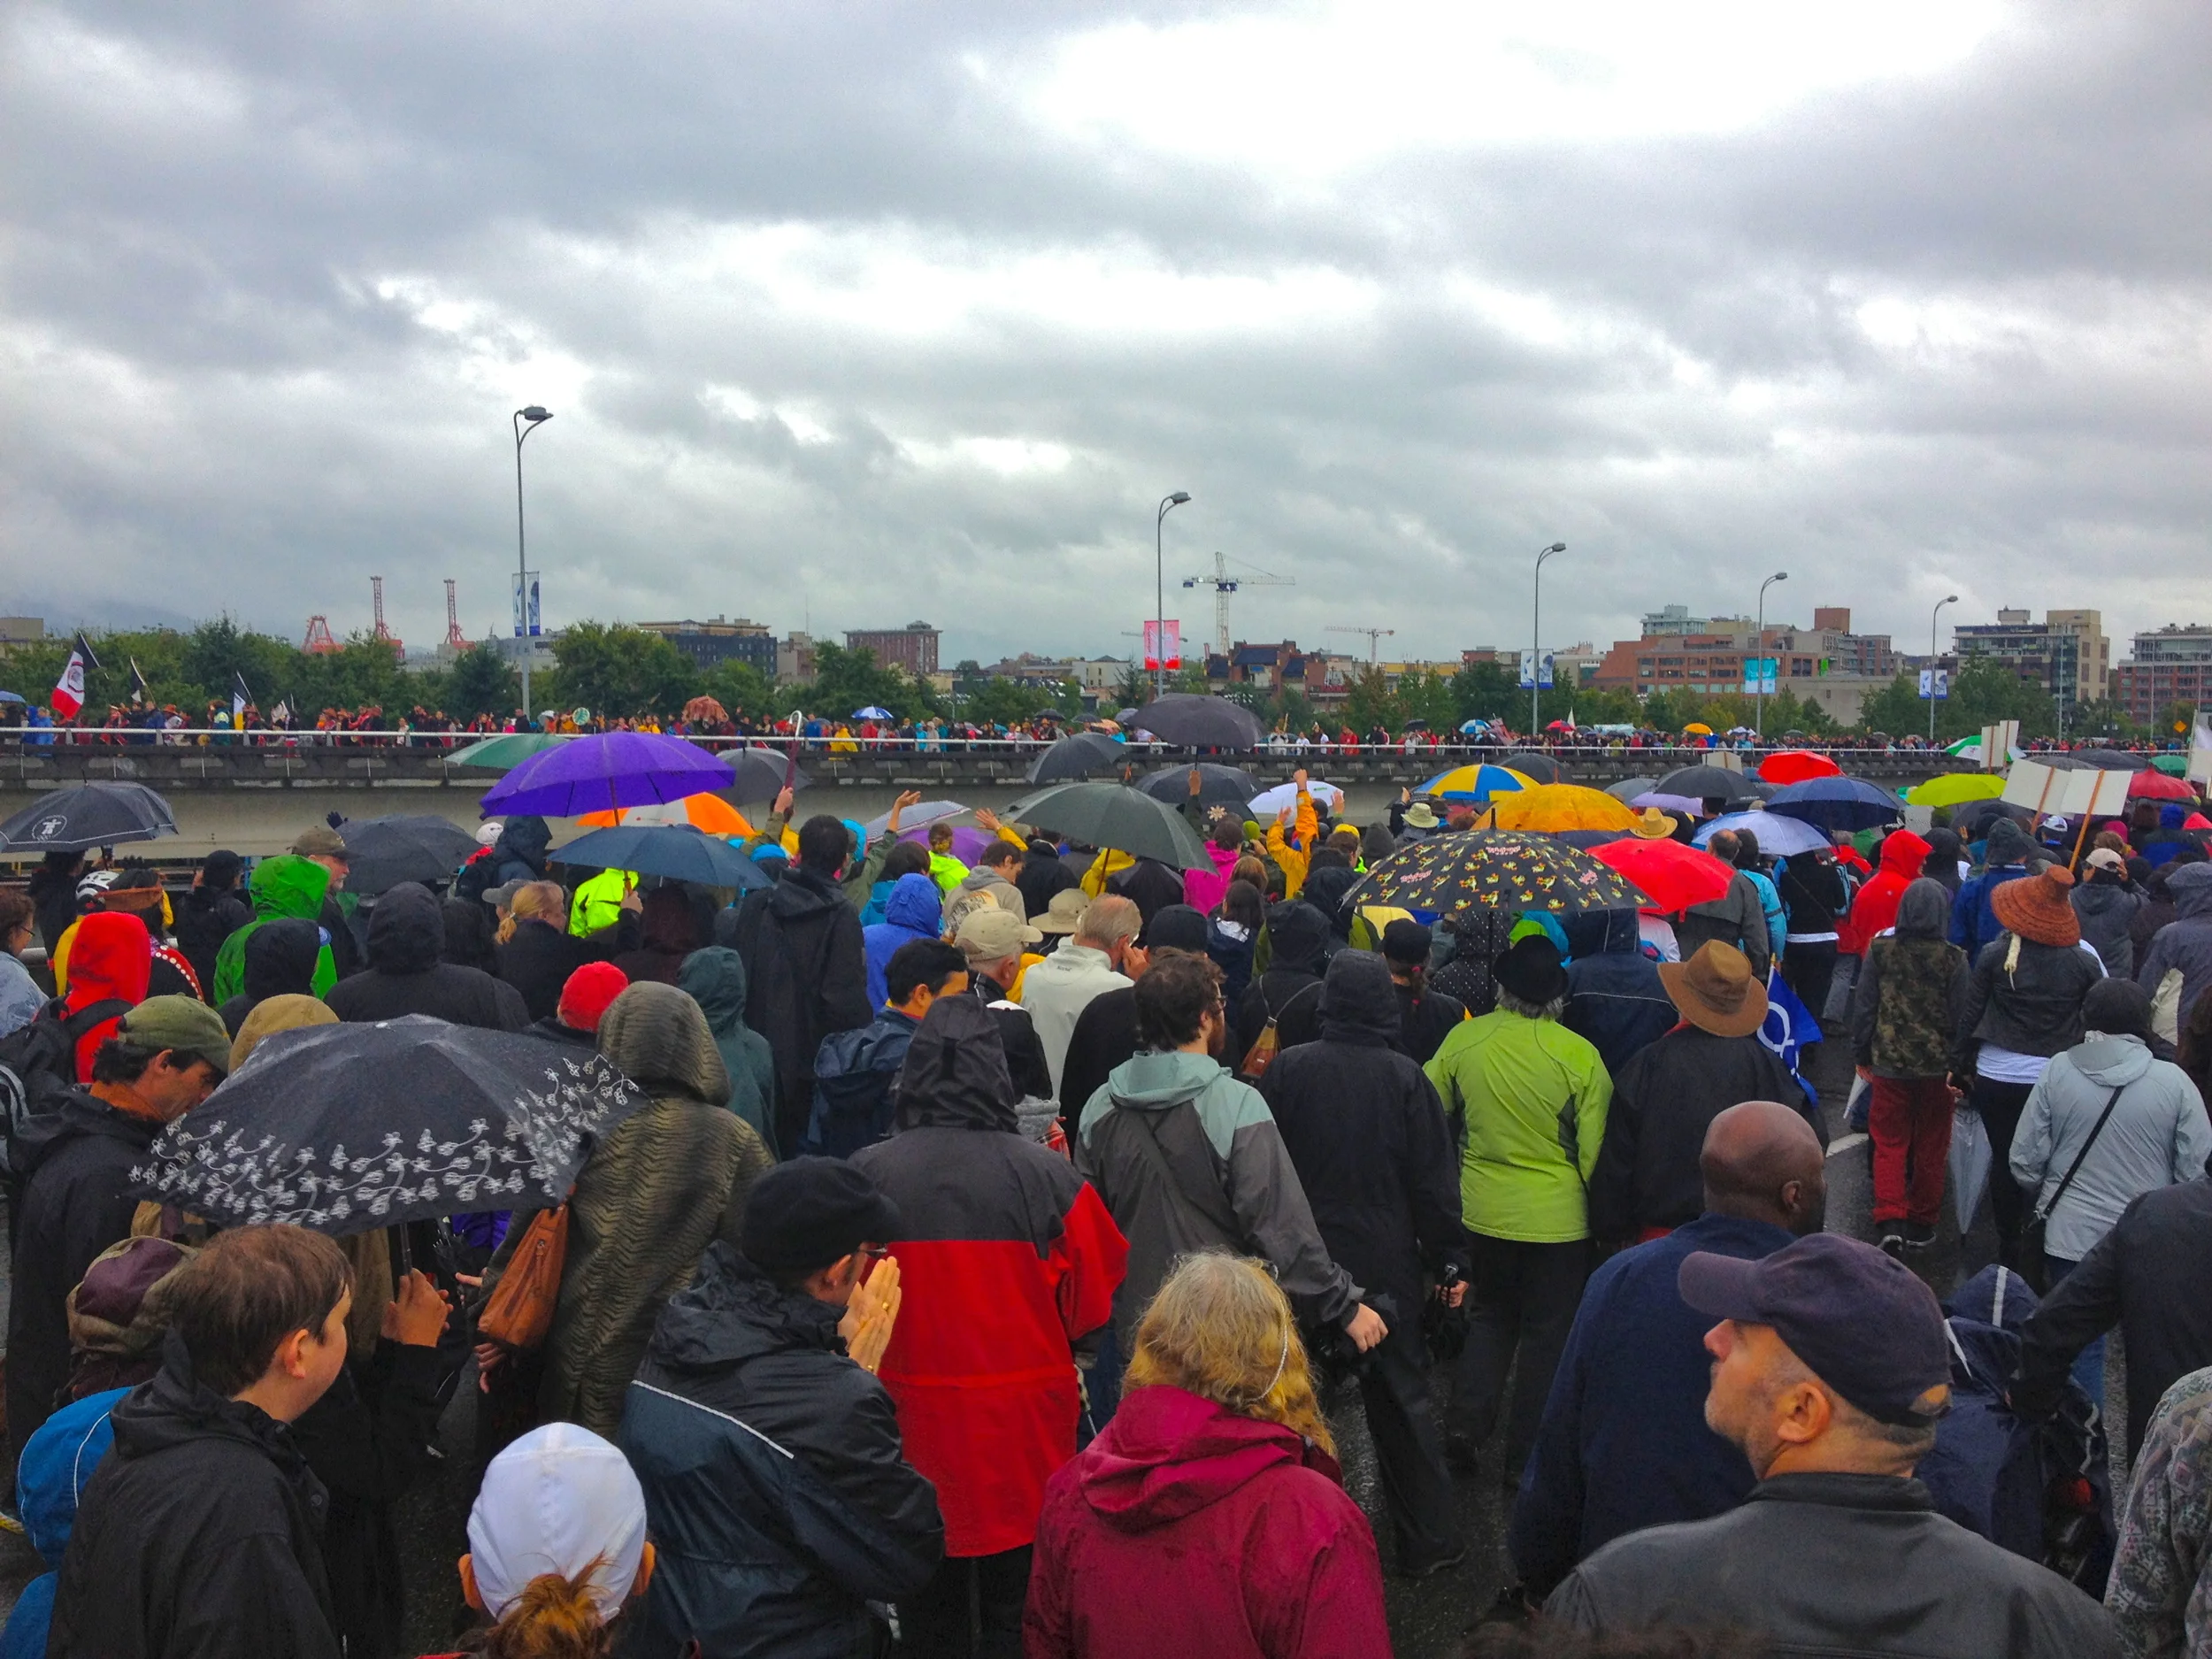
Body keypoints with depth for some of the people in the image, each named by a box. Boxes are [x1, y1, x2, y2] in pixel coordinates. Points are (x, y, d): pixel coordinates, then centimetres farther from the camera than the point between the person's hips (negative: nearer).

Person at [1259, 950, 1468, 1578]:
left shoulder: (1286, 1069, -8)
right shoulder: (1405, 1077, -10)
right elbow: (1432, 1181, -6)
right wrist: (1449, 1262, 3)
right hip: (1385, 1264, -1)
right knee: (1403, 1400, 11)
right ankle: (1428, 1541, 19)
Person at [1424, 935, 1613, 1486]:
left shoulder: (1461, 1040, -10)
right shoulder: (1578, 1055, -17)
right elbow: (1594, 1150, -10)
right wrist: (1602, 1212, 6)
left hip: (1482, 1212, 3)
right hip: (1557, 1219, -3)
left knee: (1491, 1316, 23)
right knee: (1545, 1334, 12)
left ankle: (1469, 1425, 16)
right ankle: (1522, 1460, 20)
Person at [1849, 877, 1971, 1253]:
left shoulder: (1880, 950, -6)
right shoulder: (1953, 959, -10)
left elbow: (1863, 1006, -1)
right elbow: (1959, 1015, -7)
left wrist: (1860, 1054, 9)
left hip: (1889, 1062, 1)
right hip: (1937, 1065, 0)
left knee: (1889, 1143, 9)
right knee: (1930, 1147, 13)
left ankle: (1890, 1220, -4)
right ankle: (1921, 1224, 22)